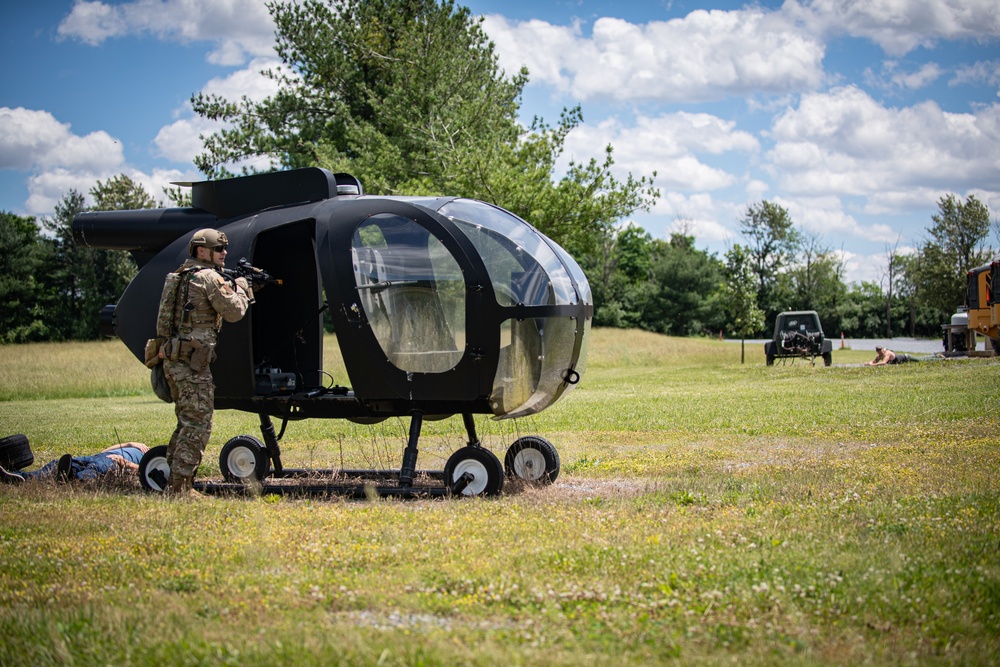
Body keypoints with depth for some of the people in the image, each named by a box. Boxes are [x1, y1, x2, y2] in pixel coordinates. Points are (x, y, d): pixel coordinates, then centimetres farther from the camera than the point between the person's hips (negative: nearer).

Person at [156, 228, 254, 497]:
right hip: (192, 361, -9)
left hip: (172, 359, 9)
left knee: (187, 422, 17)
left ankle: (174, 480, 18)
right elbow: (234, 312, -8)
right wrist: (241, 289, 8)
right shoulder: (209, 278, -9)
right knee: (197, 424, -7)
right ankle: (181, 485, -10)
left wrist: (233, 288, 18)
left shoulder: (180, 276, 18)